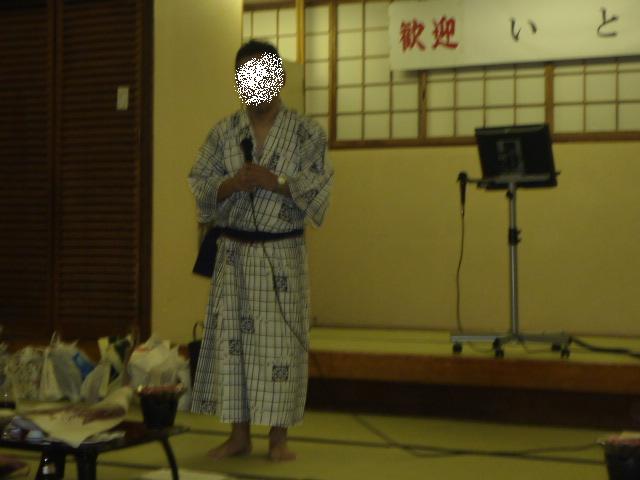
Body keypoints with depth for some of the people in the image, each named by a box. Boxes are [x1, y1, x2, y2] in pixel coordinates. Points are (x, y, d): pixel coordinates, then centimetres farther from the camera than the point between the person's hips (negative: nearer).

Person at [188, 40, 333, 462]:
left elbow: (319, 189, -7)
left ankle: (278, 437, 10)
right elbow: (200, 188, 4)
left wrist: (273, 181, -17)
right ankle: (239, 435, 16)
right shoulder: (223, 133, 7)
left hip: (283, 254, -2)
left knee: (281, 341, -2)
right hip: (235, 252, 3)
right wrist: (232, 184, -15)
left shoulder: (306, 133, -1)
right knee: (231, 337, 4)